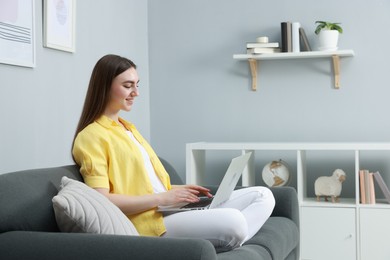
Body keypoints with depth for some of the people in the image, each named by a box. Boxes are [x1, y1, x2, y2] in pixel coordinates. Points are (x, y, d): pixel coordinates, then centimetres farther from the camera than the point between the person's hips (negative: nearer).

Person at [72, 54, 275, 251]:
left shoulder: (127, 128, 22)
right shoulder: (91, 137, -6)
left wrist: (178, 190, 7)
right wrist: (161, 198, -18)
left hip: (170, 208, 10)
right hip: (149, 220, -10)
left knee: (263, 196, -1)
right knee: (233, 220, -35)